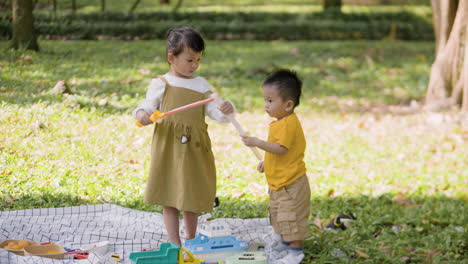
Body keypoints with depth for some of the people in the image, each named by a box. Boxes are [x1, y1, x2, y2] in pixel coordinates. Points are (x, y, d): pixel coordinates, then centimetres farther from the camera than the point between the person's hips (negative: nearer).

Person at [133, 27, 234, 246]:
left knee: (192, 196, 12)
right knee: (169, 197, 4)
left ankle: (191, 240, 27)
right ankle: (174, 243, 11)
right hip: (168, 148, -2)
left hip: (195, 151, 2)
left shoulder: (202, 85, 6)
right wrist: (141, 115, -23)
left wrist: (225, 111, -21)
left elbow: (215, 113, 2)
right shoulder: (160, 84, -1)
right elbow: (147, 107, 0)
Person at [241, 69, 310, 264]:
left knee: (291, 216, -3)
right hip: (279, 182, 11)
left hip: (291, 183, -11)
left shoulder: (288, 124, -23)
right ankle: (286, 242, 37)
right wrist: (267, 162, 17)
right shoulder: (280, 123, 9)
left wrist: (257, 143, -35)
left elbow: (280, 148, -32)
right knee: (278, 213, 22)